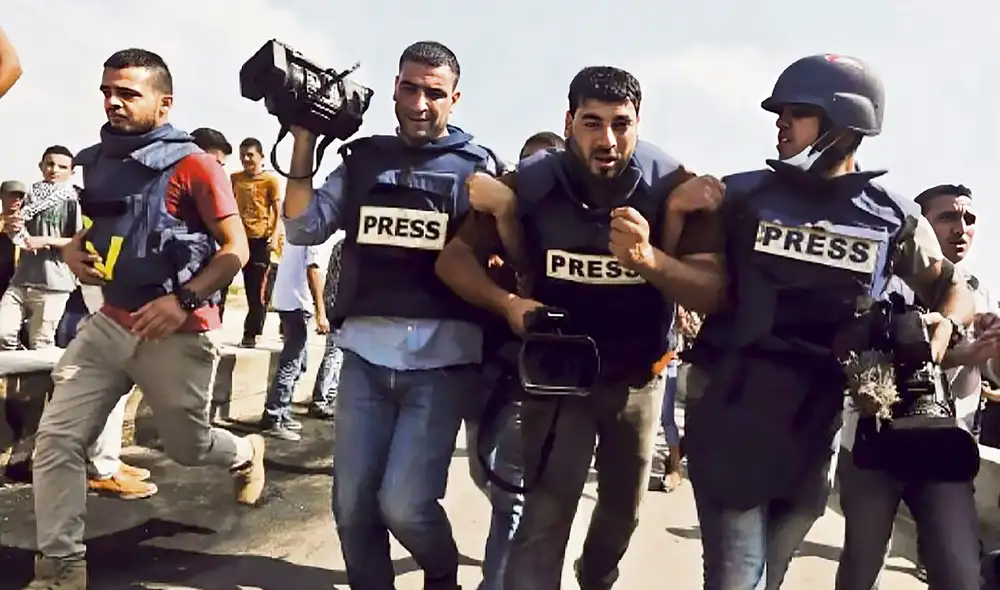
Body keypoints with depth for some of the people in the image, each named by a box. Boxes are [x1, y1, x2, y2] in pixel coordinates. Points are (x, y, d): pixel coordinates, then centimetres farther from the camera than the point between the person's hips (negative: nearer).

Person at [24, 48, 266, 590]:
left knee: (186, 446, 12)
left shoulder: (193, 166, -13)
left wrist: (184, 300, -24)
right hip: (109, 323, 6)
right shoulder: (97, 160, 7)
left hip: (178, 335, -6)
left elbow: (236, 249, -13)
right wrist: (73, 252, -1)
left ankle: (246, 453, 46)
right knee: (57, 440, -3)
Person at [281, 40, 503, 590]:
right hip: (365, 354, 3)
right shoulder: (362, 158, 11)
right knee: (352, 505, 7)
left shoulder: (476, 166, 4)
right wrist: (303, 142, 0)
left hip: (440, 359, -3)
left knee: (404, 504, -8)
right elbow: (302, 228, 4)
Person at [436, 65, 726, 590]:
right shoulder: (530, 184, -18)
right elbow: (453, 256, -12)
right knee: (545, 517, -17)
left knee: (623, 508, 23)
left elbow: (714, 290, -26)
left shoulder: (674, 187, -19)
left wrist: (650, 259, -46)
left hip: (637, 378, 2)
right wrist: (507, 303, -30)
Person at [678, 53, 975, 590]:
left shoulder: (892, 217, 3)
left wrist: (943, 327, -5)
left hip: (814, 415, 3)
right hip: (730, 401, -2)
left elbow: (952, 288, 14)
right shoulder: (743, 195, -1)